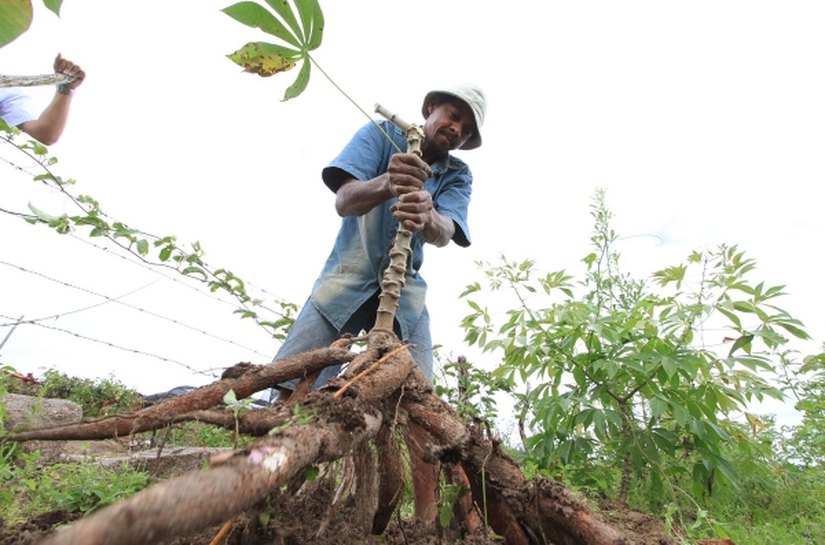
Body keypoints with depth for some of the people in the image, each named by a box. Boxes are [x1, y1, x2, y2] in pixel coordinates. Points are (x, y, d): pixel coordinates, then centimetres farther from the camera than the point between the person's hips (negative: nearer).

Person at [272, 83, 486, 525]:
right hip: (348, 277, -1)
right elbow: (344, 201, -14)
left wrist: (426, 217, -39)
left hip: (405, 291, 2)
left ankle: (427, 524, -2)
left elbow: (445, 233, -14)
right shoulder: (381, 134, 2)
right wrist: (386, 184, -36)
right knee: (290, 387, -12)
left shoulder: (457, 175, 7)